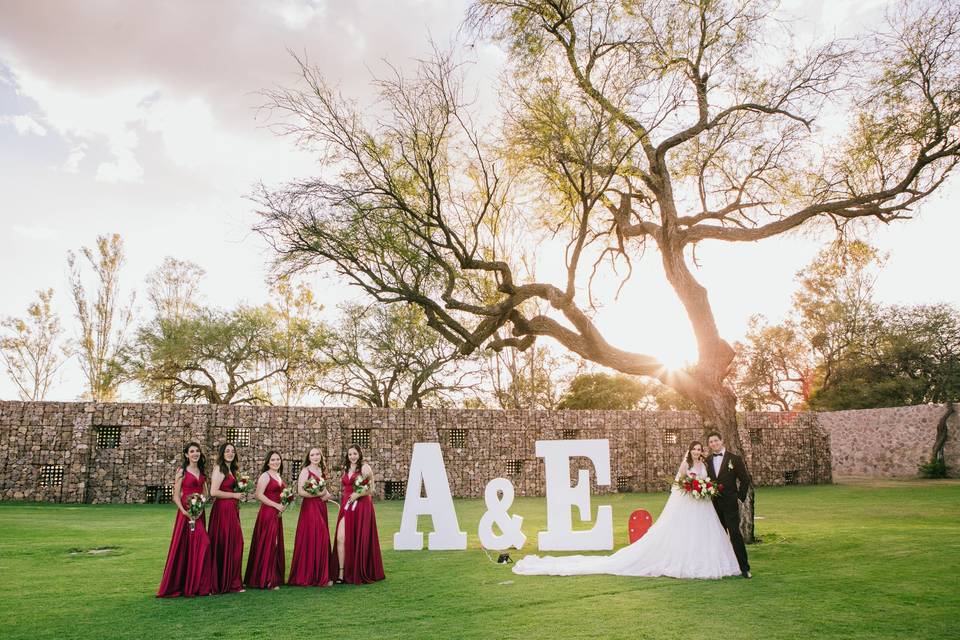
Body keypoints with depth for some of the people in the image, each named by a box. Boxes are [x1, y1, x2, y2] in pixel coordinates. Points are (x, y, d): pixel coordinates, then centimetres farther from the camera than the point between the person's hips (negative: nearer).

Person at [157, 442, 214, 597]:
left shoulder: (201, 471, 12)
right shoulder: (182, 471, -3)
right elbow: (176, 496, -6)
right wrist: (185, 512, -19)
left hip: (199, 514, 5)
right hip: (185, 513, -5)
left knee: (200, 547, 3)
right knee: (184, 548, -4)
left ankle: (197, 585, 11)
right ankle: (177, 585, 7)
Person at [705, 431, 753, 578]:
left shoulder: (734, 459, -1)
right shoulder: (707, 461, 8)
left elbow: (745, 479, 1)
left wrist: (740, 497, -2)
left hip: (730, 504, -4)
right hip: (713, 504, 4)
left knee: (735, 535, -8)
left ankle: (744, 567, -3)